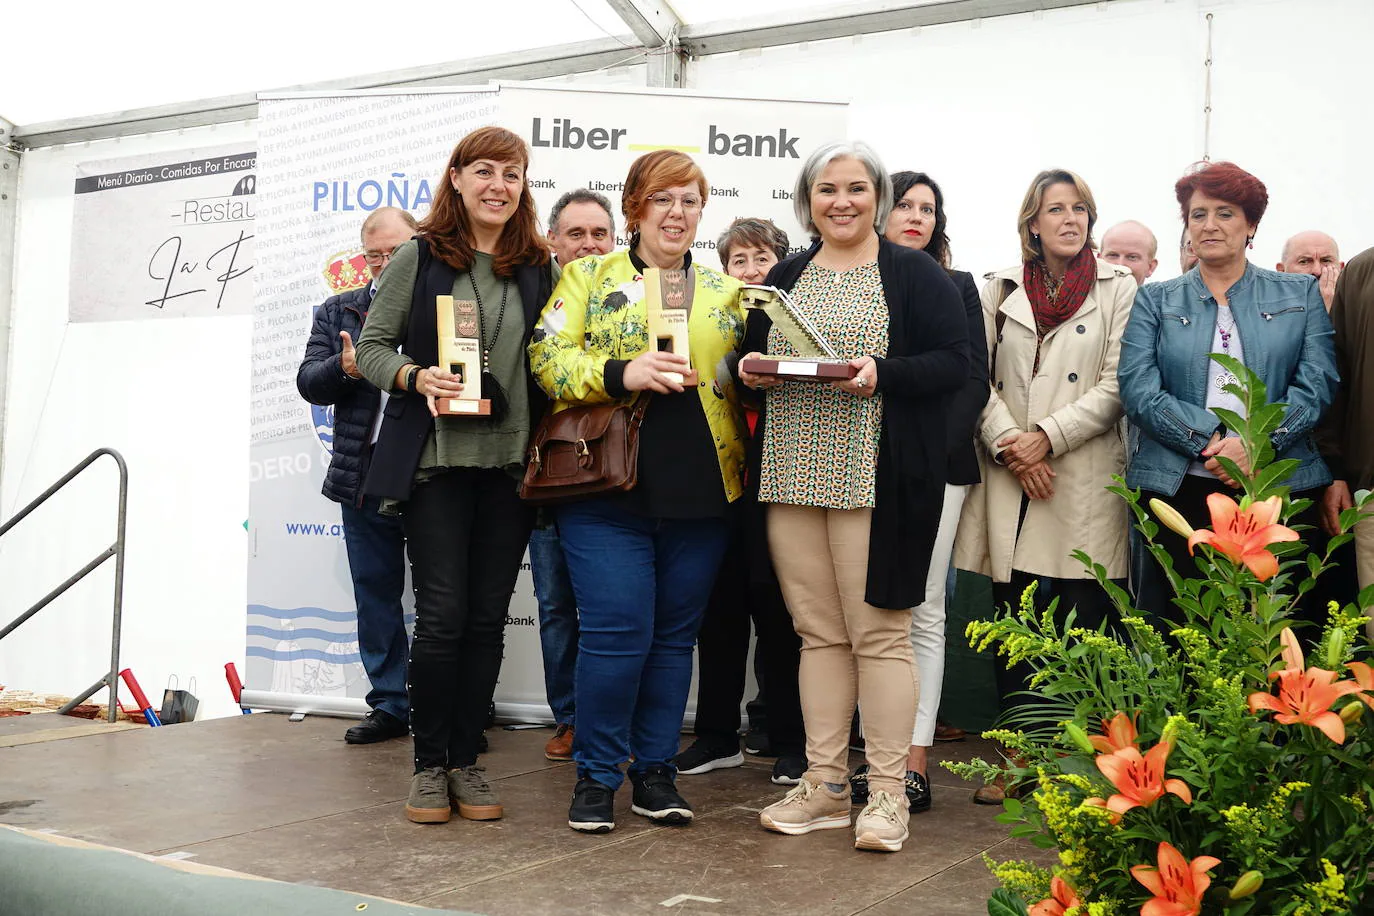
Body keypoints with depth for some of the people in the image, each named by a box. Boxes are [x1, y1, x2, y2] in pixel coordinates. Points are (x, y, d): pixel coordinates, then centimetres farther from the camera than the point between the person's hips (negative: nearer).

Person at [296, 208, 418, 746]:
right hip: (365, 477, 4)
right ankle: (390, 706, 20)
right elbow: (309, 382, 8)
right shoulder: (337, 313, 13)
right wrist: (344, 368, -11)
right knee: (376, 594, 9)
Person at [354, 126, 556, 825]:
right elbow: (371, 347, 2)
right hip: (434, 459, -3)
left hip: (510, 463, 3)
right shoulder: (419, 257, 2)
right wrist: (417, 378, -17)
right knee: (442, 615, -4)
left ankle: (465, 761, 19)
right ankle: (429, 765, 13)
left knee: (488, 618, 6)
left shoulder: (538, 268, 10)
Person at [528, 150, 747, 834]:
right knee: (618, 632, -6)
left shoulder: (726, 290, 16)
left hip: (700, 493, 3)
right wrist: (622, 372, -19)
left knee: (675, 634, 9)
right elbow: (549, 358, -4)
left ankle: (655, 768, 23)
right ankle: (596, 773, 12)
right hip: (607, 488, -3)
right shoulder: (588, 277, 8)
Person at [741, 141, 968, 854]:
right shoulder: (785, 278, 18)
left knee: (878, 632, -3)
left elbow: (954, 362, -5)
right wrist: (752, 371, 0)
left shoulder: (917, 275, 3)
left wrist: (881, 373, -19)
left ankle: (888, 795, 7)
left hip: (875, 479, -5)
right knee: (818, 632, 8)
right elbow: (749, 357, 22)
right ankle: (824, 786, 17)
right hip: (792, 476, 5)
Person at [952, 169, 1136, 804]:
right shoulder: (1000, 289, 13)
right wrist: (1008, 442, -8)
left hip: (1085, 480, -2)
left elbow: (1116, 386, -2)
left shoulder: (1118, 289, 6)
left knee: (1083, 625, -3)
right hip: (1009, 477, 2)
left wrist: (1047, 437, -11)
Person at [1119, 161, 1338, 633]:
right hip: (1179, 491, 0)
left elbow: (1318, 383, 2)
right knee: (1175, 631, 2)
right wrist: (1212, 442, -14)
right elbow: (1138, 391, -2)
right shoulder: (1156, 301, 11)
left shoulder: (1300, 294, 13)